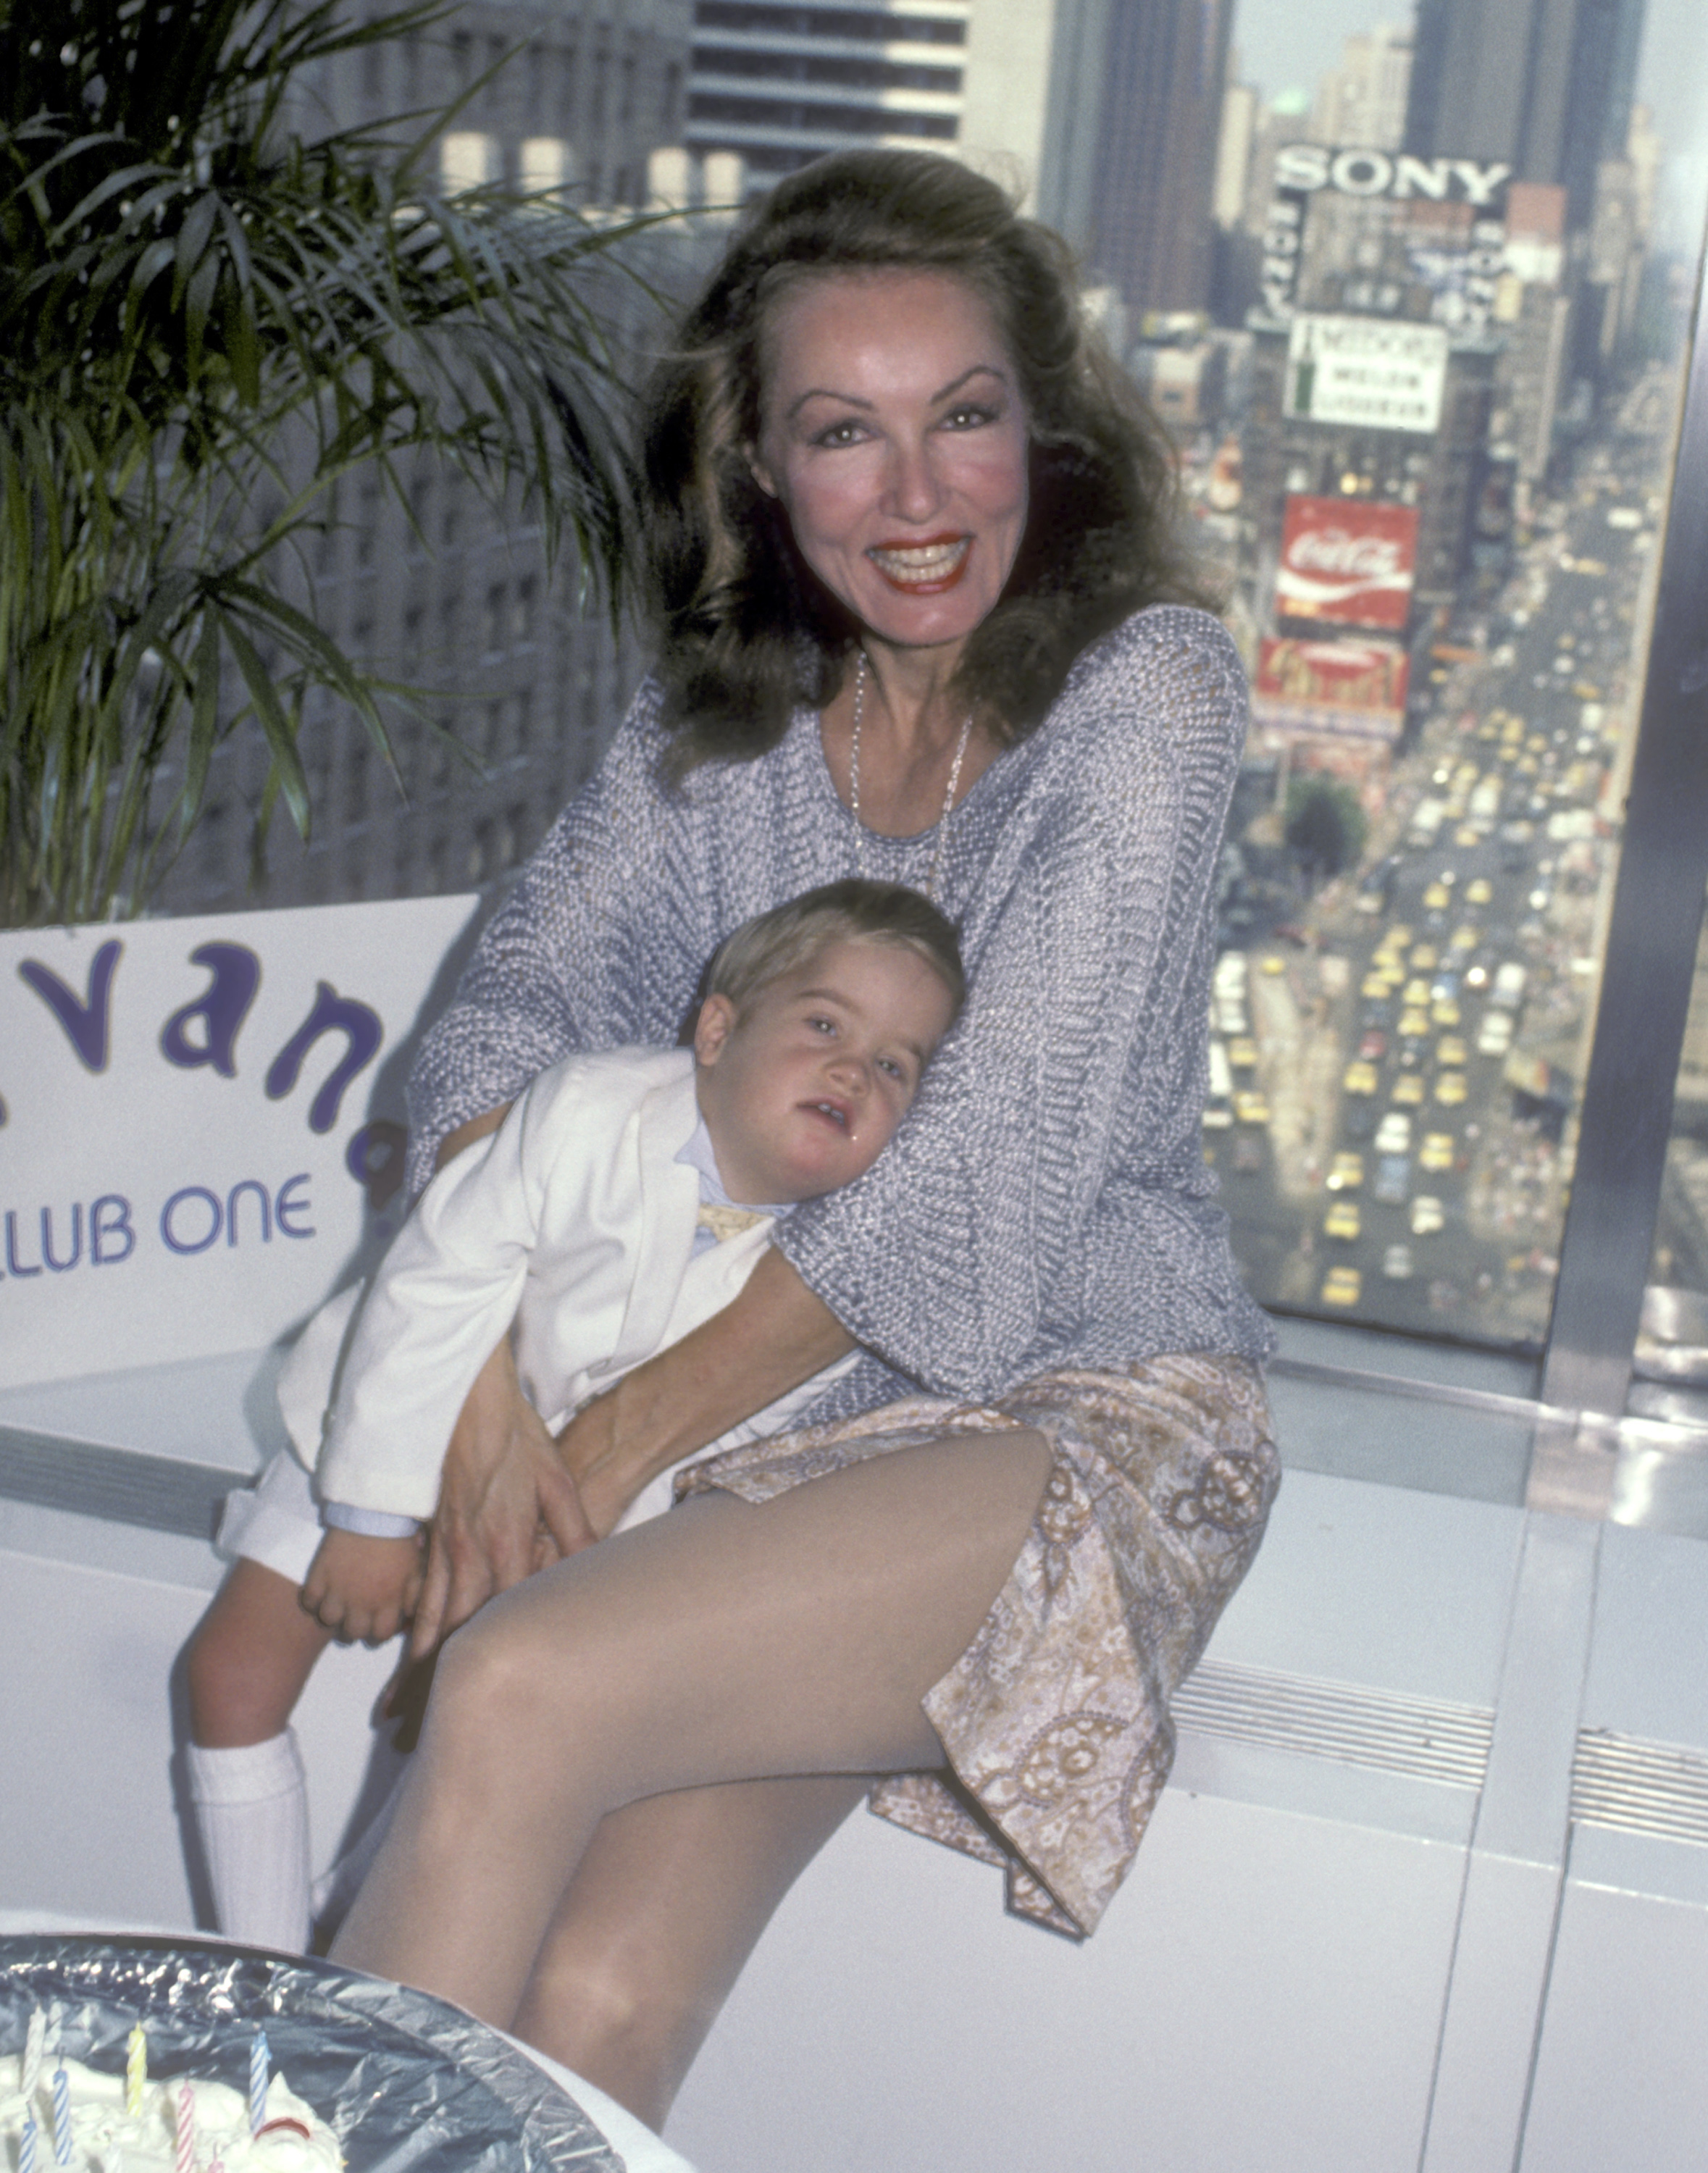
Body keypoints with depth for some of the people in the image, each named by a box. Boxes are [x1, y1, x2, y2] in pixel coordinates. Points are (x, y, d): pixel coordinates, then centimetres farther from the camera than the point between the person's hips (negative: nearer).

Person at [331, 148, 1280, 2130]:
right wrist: (483, 1387, -15)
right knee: (594, 2006, -20)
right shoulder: (722, 708, 6)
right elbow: (511, 1011, 3)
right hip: (789, 1415, 4)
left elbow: (982, 1170, -17)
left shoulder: (1146, 689, -11)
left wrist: (616, 1441, -14)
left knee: (516, 1693, -27)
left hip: (1087, 1411, -4)